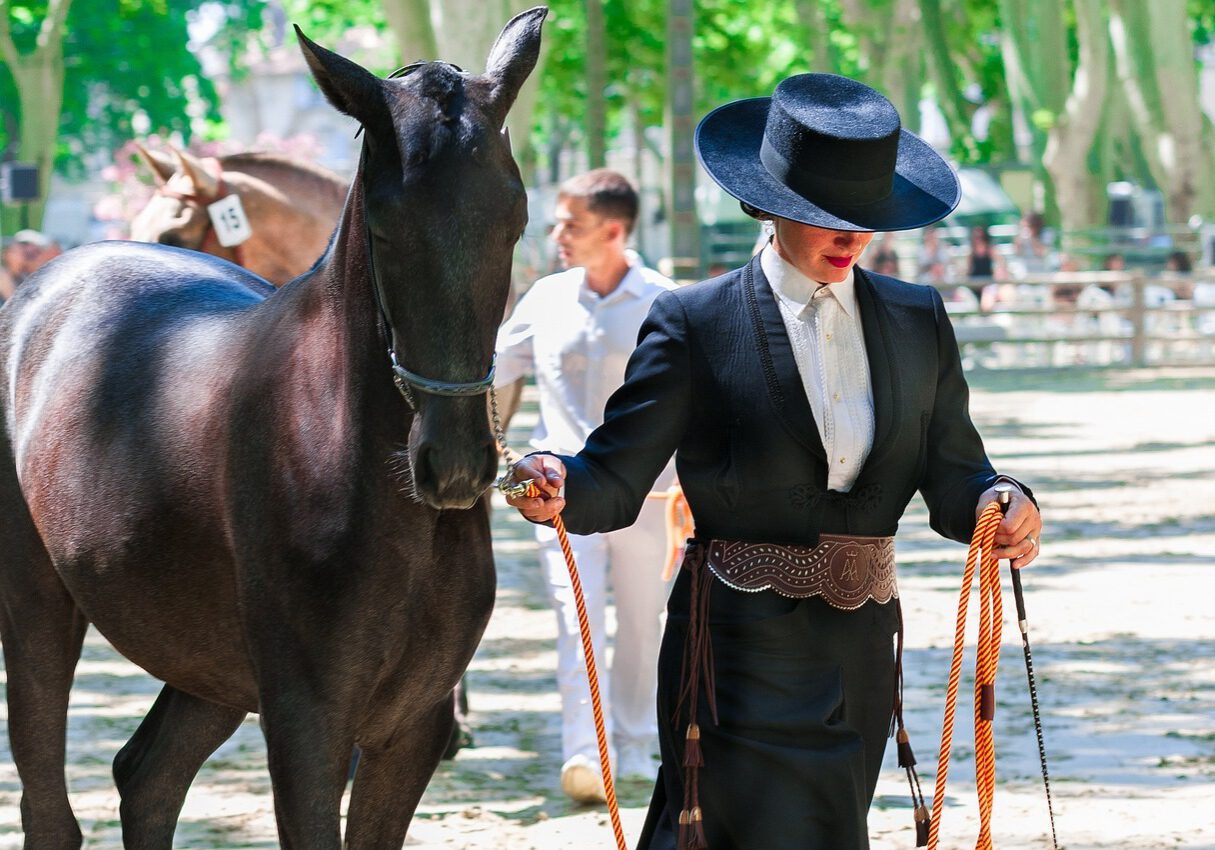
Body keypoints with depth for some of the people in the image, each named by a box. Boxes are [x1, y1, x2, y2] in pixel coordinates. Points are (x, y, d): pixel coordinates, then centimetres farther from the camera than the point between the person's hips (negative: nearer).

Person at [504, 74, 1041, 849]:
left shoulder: (919, 322, 8)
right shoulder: (694, 324, -5)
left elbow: (953, 478, 6)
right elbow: (616, 479, -8)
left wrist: (1005, 507, -16)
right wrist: (557, 488, -30)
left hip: (860, 659, 5)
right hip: (741, 660, -5)